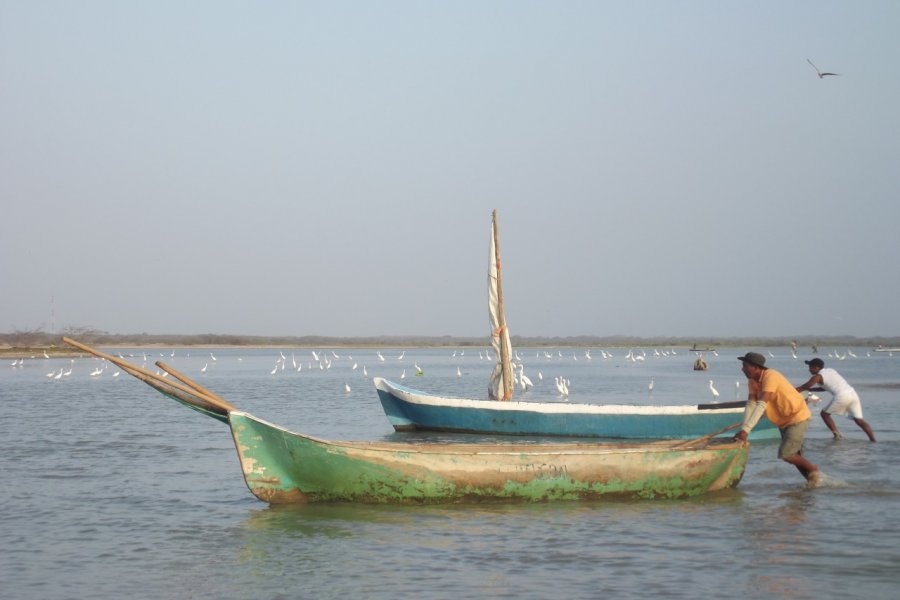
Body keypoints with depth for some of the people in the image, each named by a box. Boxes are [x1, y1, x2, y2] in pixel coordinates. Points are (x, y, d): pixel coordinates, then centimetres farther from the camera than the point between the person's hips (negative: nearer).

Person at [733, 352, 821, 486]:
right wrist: (743, 430, -23)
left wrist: (745, 430, -40)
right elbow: (750, 405, -9)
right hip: (783, 420, 9)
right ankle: (813, 481, 23)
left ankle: (813, 470, 5)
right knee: (794, 455, 12)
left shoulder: (770, 377, -28)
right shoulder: (752, 381, -3)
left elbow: (761, 405, -35)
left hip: (797, 417, -9)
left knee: (785, 454, -14)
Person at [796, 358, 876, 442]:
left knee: (825, 414, 13)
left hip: (842, 397, -7)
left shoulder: (817, 377, 5)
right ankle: (873, 440, -8)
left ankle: (837, 435, 5)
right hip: (853, 394, 7)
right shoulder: (831, 371, 26)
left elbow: (802, 388, 8)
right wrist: (811, 389, 38)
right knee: (859, 420, 5)